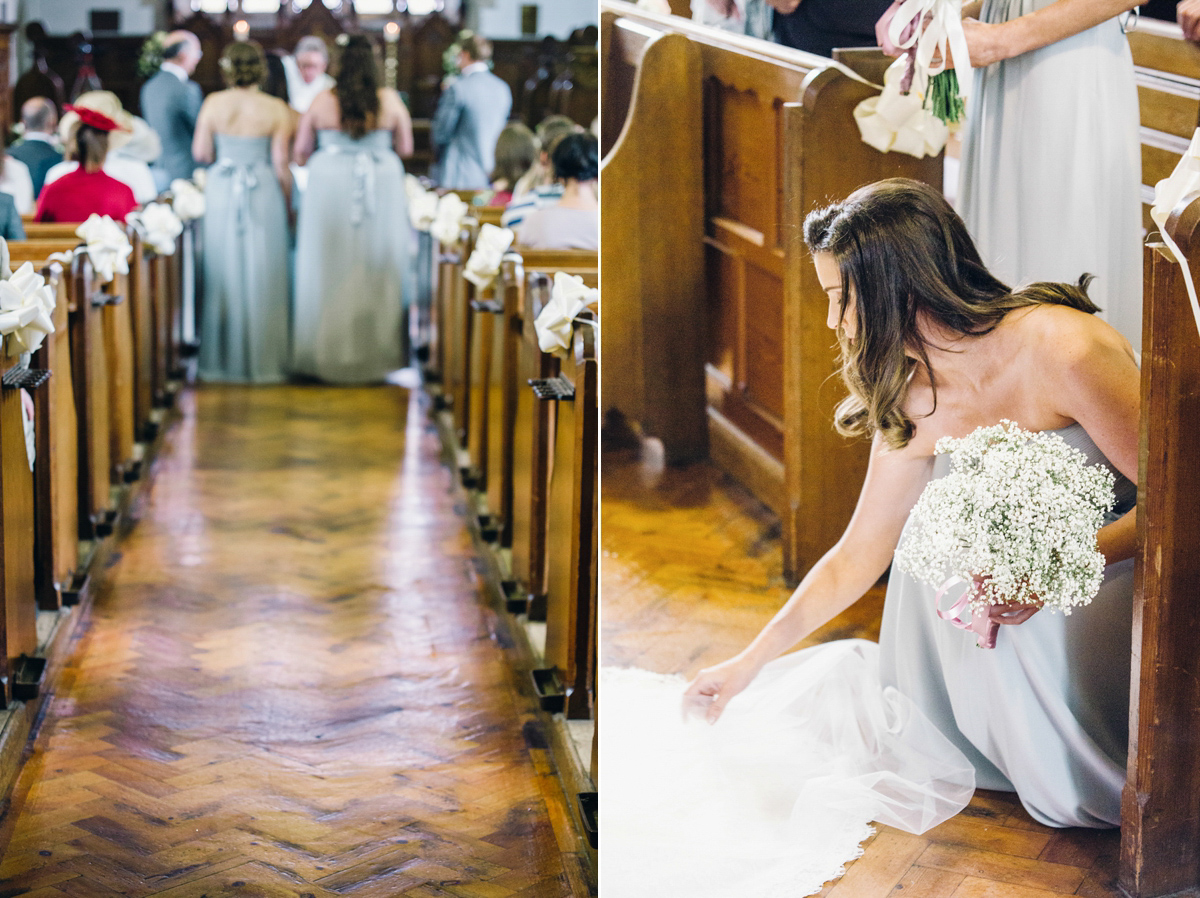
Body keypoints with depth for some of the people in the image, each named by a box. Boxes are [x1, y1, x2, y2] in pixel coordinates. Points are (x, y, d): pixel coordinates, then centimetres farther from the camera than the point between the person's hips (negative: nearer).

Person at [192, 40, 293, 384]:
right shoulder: (276, 110, -9)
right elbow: (280, 163, -8)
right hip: (263, 194, -2)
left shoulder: (213, 104, -4)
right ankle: (261, 361, 7)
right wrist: (288, 200, 5)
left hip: (221, 192, 2)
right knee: (261, 276, 4)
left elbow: (201, 153, -3)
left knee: (224, 271, 10)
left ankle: (222, 359, 15)